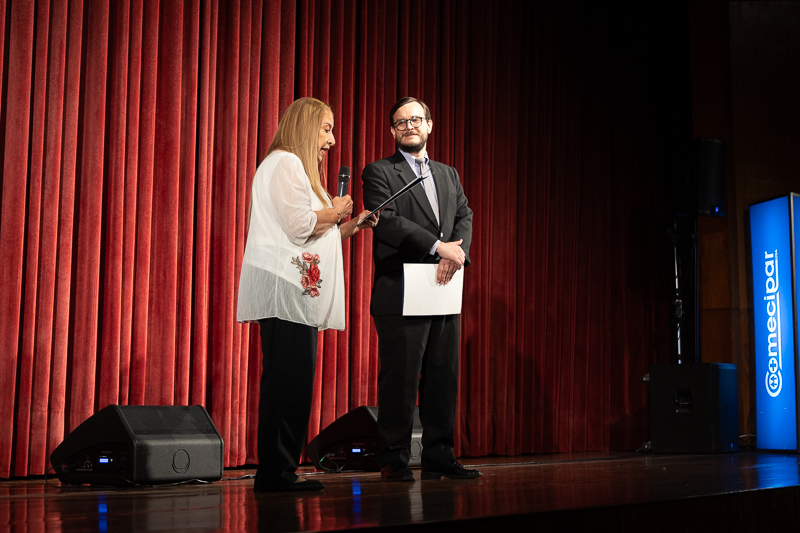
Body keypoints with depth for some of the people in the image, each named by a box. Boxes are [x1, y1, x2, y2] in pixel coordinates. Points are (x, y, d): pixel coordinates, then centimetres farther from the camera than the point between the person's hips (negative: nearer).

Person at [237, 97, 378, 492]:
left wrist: (351, 226, 16)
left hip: (299, 294, 11)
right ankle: (275, 474, -7)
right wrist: (337, 211, 0)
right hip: (284, 288, -11)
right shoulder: (284, 163, -5)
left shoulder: (298, 168, 28)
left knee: (293, 383, 7)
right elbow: (299, 225, -16)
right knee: (287, 381, -11)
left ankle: (280, 474, 10)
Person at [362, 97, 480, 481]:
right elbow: (385, 220, -11)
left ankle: (439, 457, 13)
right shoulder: (379, 172, 3)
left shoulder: (449, 174, 21)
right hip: (401, 294, -5)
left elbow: (464, 217, 10)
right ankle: (394, 460, 4)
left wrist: (457, 253, -11)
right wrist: (438, 246, -16)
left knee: (444, 377, 6)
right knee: (399, 378, -4)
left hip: (444, 293, 6)